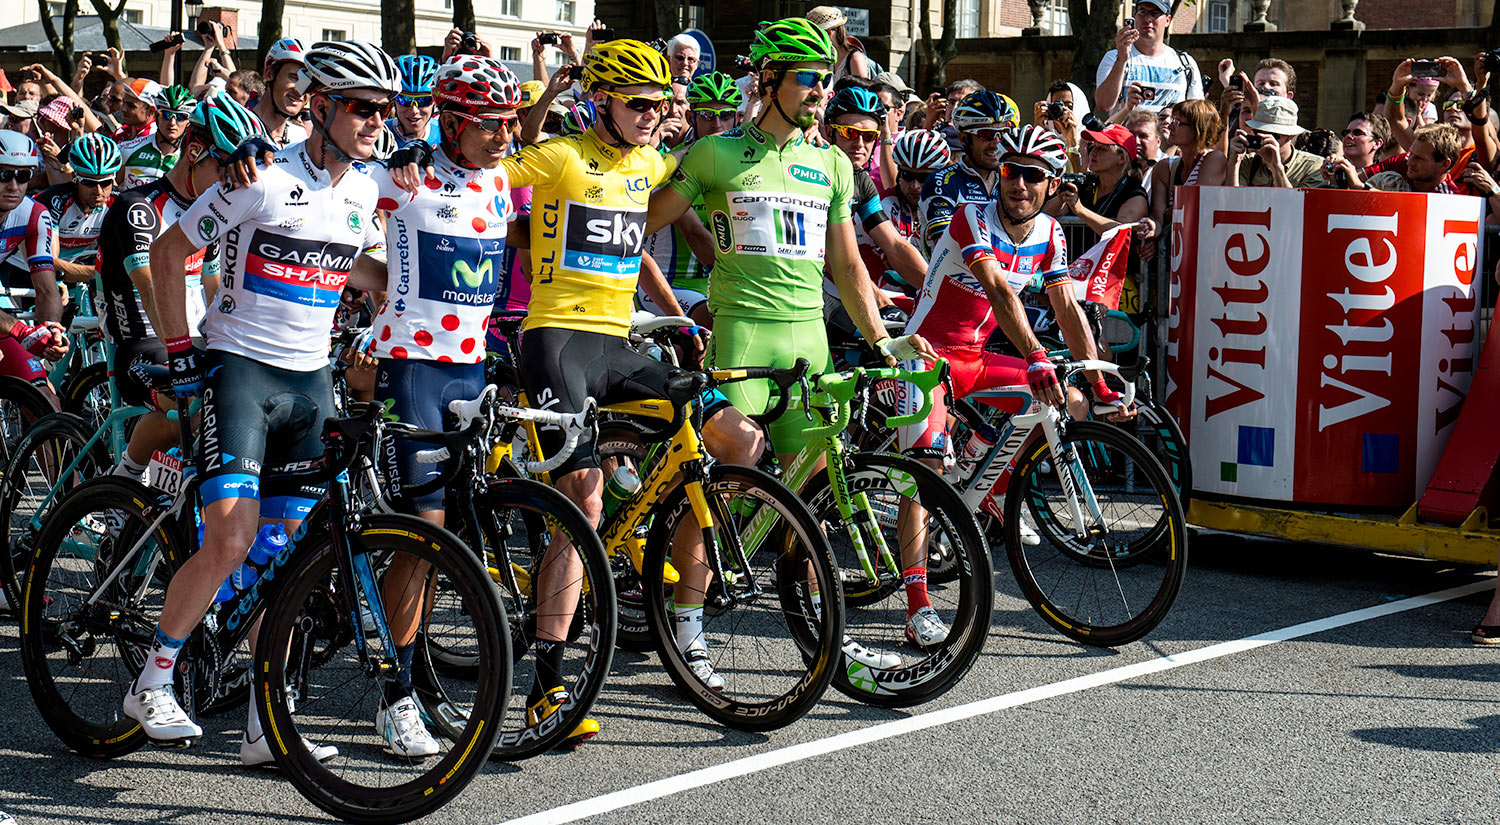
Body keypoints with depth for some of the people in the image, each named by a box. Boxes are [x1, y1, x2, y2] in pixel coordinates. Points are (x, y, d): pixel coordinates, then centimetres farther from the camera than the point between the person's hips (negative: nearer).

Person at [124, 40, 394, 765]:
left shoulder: (363, 192, 8)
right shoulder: (264, 179, -11)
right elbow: (167, 254, -4)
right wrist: (179, 350, -6)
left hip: (311, 380, 6)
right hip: (241, 368, -6)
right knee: (231, 542, -18)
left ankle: (264, 725, 11)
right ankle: (151, 683, 1)